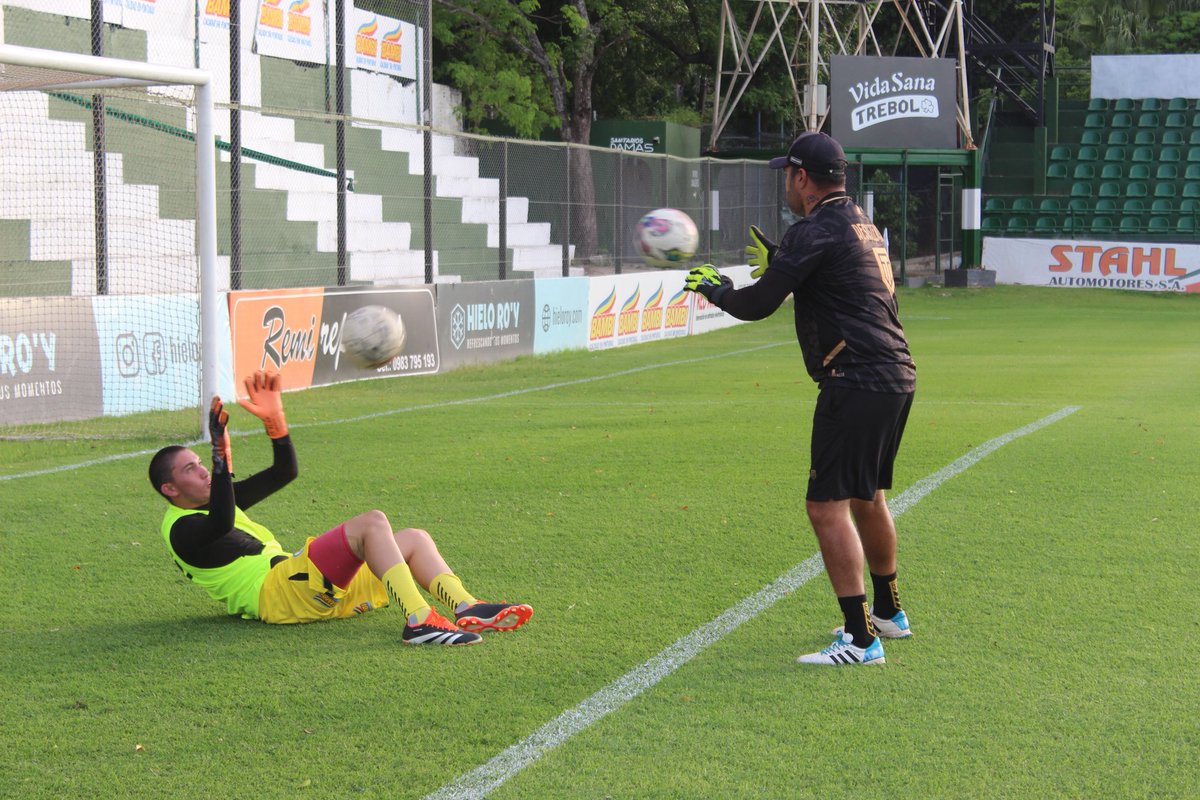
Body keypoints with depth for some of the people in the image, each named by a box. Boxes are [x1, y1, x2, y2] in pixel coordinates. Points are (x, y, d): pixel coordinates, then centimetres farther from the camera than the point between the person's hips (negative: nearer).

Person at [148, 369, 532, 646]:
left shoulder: (217, 501, 28)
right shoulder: (182, 529, -3)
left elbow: (285, 472, 28)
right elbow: (221, 524, -28)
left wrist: (274, 419, 14)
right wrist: (222, 454, -33)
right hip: (276, 592, -10)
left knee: (414, 538, 8)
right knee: (373, 523, -25)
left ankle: (468, 610, -13)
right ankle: (419, 621, -38)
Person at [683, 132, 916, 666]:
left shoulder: (817, 231, -12)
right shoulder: (860, 224, 18)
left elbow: (758, 305, -12)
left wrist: (714, 288, 7)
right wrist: (777, 261, 38)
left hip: (856, 382, -10)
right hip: (896, 377, 10)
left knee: (828, 506, -9)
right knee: (867, 497, 23)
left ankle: (860, 639, -13)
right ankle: (887, 612, 36)